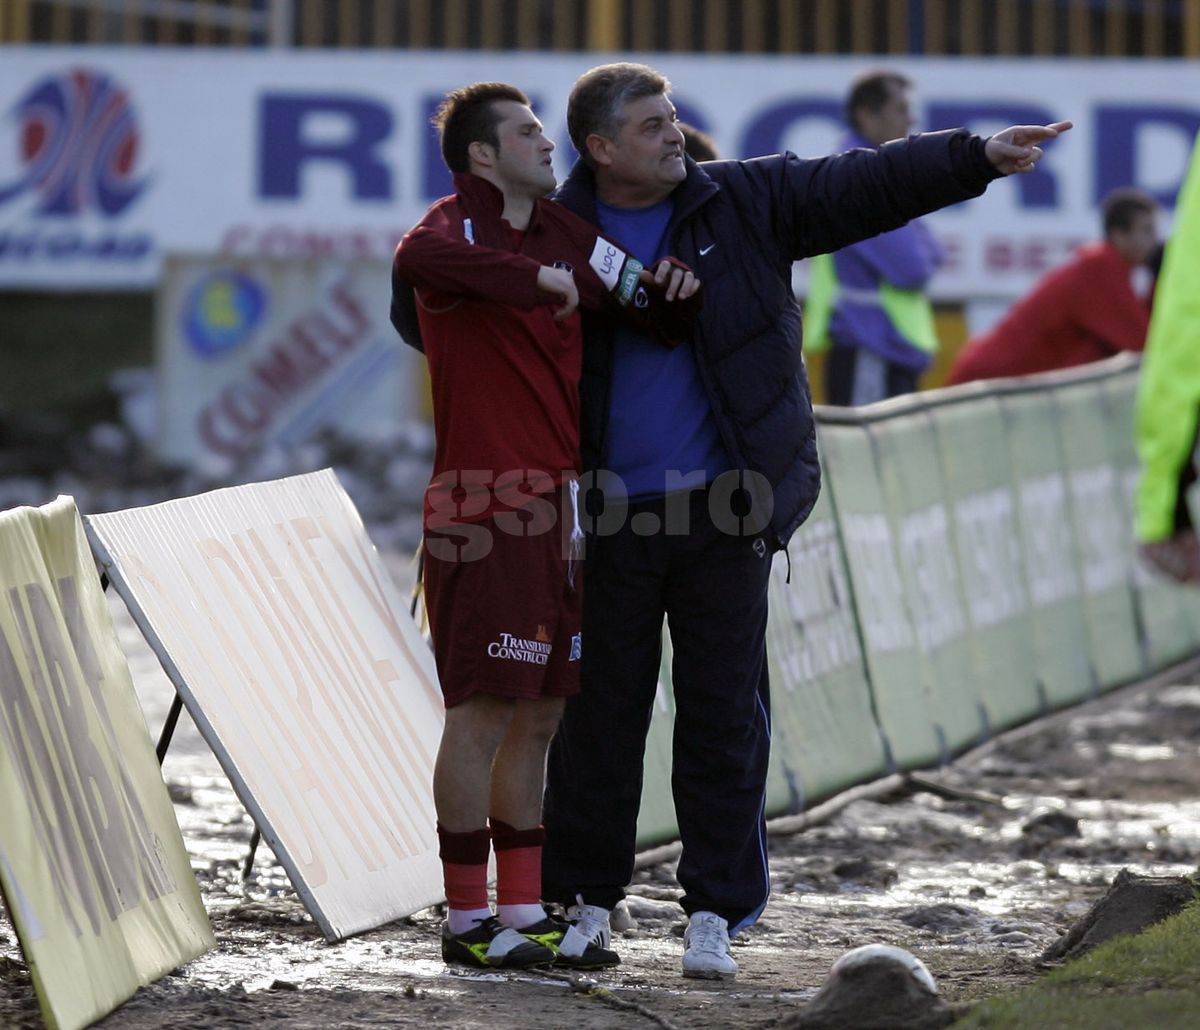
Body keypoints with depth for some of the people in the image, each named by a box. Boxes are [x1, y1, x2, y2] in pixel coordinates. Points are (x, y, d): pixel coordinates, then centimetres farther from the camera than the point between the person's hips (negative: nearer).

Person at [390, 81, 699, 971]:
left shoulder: (567, 237, 15)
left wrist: (678, 293, 0)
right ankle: (468, 921, 0)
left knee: (539, 717, 11)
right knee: (484, 713, -6)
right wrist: (536, 278, -31)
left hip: (556, 511, 8)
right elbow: (418, 261, -34)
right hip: (484, 513, -8)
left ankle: (524, 911, 17)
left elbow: (657, 320, 22)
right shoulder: (457, 228, -8)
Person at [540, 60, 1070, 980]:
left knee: (725, 715, 2)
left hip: (724, 511, 1)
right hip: (608, 519, 0)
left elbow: (865, 187, -1)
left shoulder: (745, 203, 4)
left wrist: (977, 157, -9)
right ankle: (586, 903, 16)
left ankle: (716, 914, 7)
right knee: (600, 714, 6)